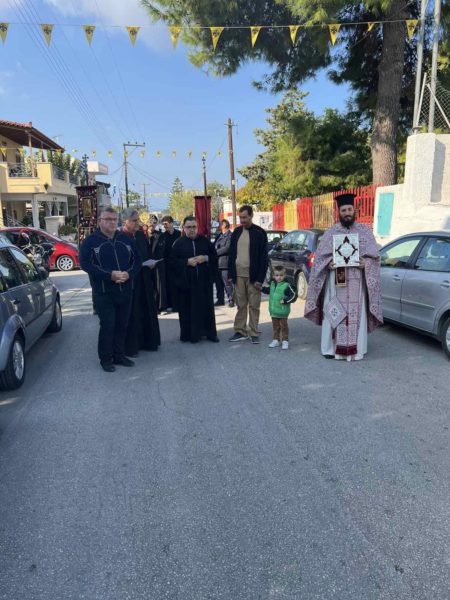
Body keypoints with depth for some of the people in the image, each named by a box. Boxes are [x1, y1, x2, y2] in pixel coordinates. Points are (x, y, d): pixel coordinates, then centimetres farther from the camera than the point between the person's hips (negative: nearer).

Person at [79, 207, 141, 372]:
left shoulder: (126, 239, 9)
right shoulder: (90, 241, -2)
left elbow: (137, 260, 10)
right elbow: (85, 263, -11)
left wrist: (129, 274, -11)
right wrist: (110, 275, -20)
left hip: (125, 291, 4)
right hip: (104, 293, -4)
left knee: (122, 325, 11)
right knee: (107, 326, -2)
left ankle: (119, 355, 25)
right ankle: (105, 359, 12)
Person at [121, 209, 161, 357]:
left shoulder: (141, 235, 9)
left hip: (144, 279, 7)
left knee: (147, 311, 12)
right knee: (131, 314, 1)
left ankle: (147, 341, 25)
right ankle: (130, 346, 13)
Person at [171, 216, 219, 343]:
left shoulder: (205, 241, 8)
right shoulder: (178, 243, 1)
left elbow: (214, 256, 9)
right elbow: (173, 261, -3)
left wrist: (205, 258, -9)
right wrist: (187, 262, -16)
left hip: (204, 280, 2)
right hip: (186, 281, -2)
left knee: (206, 307, 6)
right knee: (188, 308, 1)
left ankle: (210, 333, 17)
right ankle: (190, 334, 11)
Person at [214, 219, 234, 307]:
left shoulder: (230, 235, -10)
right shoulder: (219, 235, 18)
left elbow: (227, 248, -19)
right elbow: (215, 246, 22)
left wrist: (216, 252, -13)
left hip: (224, 263, -9)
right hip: (217, 263, 9)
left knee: (227, 283, -4)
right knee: (218, 283, 12)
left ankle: (231, 300, 4)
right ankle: (220, 300, 22)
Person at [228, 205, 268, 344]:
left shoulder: (259, 233, -4)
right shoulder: (236, 232, 10)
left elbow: (263, 257, -6)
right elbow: (231, 254, 12)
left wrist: (260, 279, -11)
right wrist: (231, 274, 6)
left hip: (253, 276, -4)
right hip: (238, 275, 4)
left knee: (254, 306, 3)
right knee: (241, 305, 9)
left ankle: (253, 333, 11)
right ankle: (240, 331, 17)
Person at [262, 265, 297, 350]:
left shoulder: (286, 286, -15)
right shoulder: (272, 284, 6)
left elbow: (294, 295, -16)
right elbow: (268, 290, 26)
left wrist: (285, 301, -21)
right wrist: (262, 288, 13)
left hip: (283, 312, -6)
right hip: (273, 311, 6)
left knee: (284, 326, 6)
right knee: (275, 326, 16)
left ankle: (285, 341, 16)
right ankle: (276, 340, 28)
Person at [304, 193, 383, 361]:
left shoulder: (365, 231, 9)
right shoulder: (331, 232, 9)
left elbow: (374, 254, 5)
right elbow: (321, 255, 5)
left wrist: (365, 263, -15)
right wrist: (329, 263, -15)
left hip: (357, 281, 0)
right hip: (335, 280, 0)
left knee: (356, 314, 0)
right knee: (333, 313, 0)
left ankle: (356, 349, 9)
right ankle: (331, 347, 10)